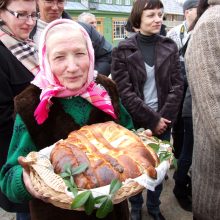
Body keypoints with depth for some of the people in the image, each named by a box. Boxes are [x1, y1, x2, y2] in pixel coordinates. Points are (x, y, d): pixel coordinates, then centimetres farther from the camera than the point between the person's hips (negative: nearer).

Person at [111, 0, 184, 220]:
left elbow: (177, 85, 0)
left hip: (163, 121, 3)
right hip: (135, 122, -2)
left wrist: (164, 117, -11)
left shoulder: (170, 47, 2)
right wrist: (152, 120, -13)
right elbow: (125, 92, -12)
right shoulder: (122, 51, -7)